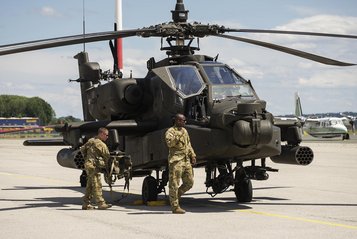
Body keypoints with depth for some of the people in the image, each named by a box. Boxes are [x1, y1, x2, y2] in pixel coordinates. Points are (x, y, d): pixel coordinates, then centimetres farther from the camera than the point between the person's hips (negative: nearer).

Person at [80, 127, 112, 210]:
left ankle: (86, 204, 14)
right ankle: (101, 203, -9)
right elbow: (107, 156, -4)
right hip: (93, 166, -9)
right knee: (97, 185, -8)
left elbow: (82, 149, 20)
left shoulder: (91, 141, 13)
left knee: (90, 185, 12)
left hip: (88, 164, 9)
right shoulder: (101, 144, -13)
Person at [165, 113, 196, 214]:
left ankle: (175, 196, 25)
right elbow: (169, 143, -22)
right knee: (174, 184, -4)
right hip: (176, 160, -8)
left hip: (186, 161, 8)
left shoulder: (184, 131, 19)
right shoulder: (170, 131, -5)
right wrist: (178, 136, -26)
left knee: (189, 182, 8)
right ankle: (175, 207, -2)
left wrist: (192, 155, 18)